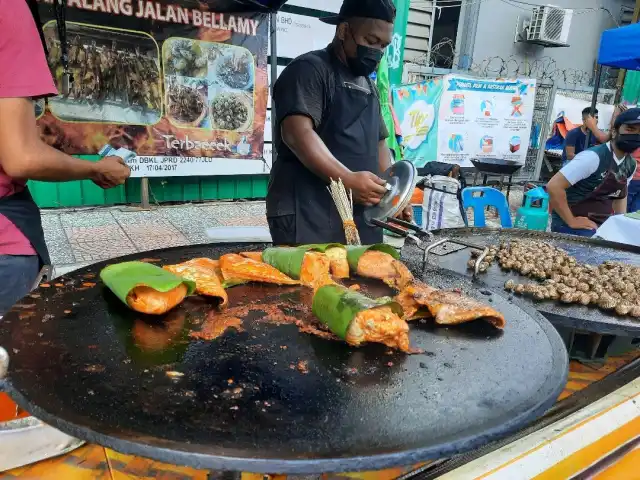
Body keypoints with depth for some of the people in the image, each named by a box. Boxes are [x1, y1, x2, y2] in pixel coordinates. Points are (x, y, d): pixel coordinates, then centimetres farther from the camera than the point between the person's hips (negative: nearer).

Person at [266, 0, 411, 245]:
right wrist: (348, 179, -26)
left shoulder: (369, 86, 22)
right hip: (308, 214, -8)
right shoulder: (310, 69, -4)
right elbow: (297, 132, -19)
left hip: (360, 217, 8)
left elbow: (378, 143, 26)